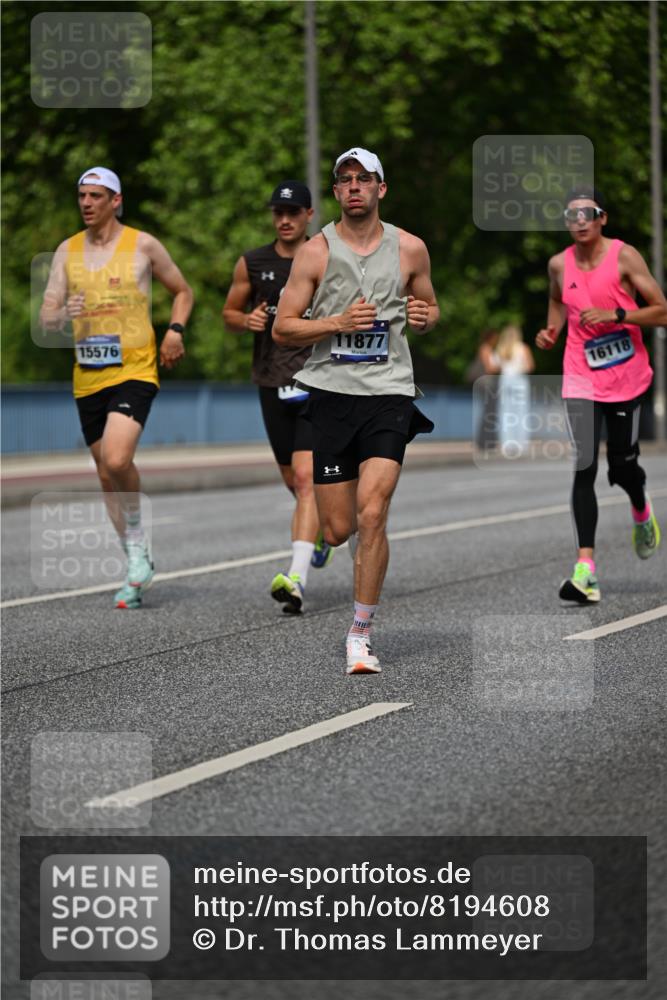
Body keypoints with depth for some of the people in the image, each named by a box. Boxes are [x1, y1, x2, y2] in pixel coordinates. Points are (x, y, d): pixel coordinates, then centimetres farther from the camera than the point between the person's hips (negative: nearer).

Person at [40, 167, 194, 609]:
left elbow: (183, 291, 12)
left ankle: (138, 544, -1)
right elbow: (47, 317, 6)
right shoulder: (68, 251, 9)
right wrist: (64, 314, -17)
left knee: (117, 460, -25)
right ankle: (139, 567, 21)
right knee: (107, 475, 9)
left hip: (135, 370, -5)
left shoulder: (143, 245, -1)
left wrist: (175, 331, -5)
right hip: (88, 377, 5)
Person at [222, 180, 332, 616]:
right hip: (274, 384, 4)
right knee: (296, 481, 13)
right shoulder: (252, 265, 6)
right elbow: (230, 312, 16)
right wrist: (247, 320, -5)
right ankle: (325, 522, 47)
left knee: (306, 477, -17)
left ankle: (297, 578, -24)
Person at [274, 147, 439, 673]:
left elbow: (430, 308, 21)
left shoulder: (410, 249, 5)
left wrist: (424, 316, -3)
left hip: (389, 394, 0)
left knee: (371, 516, -15)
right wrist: (337, 323, -14)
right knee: (338, 530, 2)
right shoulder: (316, 251, 1)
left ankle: (361, 633, -5)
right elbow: (282, 329, 1)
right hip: (331, 392, 0)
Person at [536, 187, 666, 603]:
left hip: (627, 379, -1)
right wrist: (553, 330, 4)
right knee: (584, 470, -12)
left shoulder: (624, 256, -11)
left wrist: (616, 314, -25)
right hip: (582, 380, 1)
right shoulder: (560, 265, 0)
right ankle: (586, 568, -17)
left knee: (622, 466, 9)